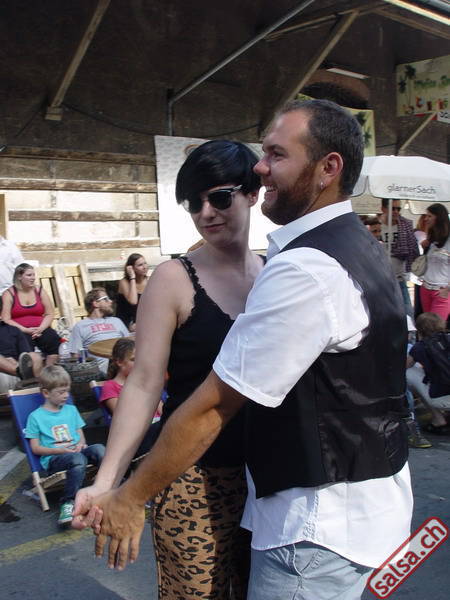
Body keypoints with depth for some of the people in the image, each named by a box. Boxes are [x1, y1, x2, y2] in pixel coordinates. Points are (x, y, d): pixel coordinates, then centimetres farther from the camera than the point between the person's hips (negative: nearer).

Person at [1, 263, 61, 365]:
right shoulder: (9, 294, 3)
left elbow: (50, 314, 8)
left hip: (40, 329, 3)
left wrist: (41, 328, -10)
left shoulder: (39, 291, 11)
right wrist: (25, 330, -16)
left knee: (53, 339, -26)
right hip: (20, 332, -2)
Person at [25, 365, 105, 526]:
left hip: (76, 451, 4)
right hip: (53, 459, -4)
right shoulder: (36, 416, 4)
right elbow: (35, 448, 1)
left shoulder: (71, 410, 18)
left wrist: (81, 444, -5)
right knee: (78, 459, -39)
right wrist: (61, 450, -12)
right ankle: (68, 503, -33)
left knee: (99, 448, -30)